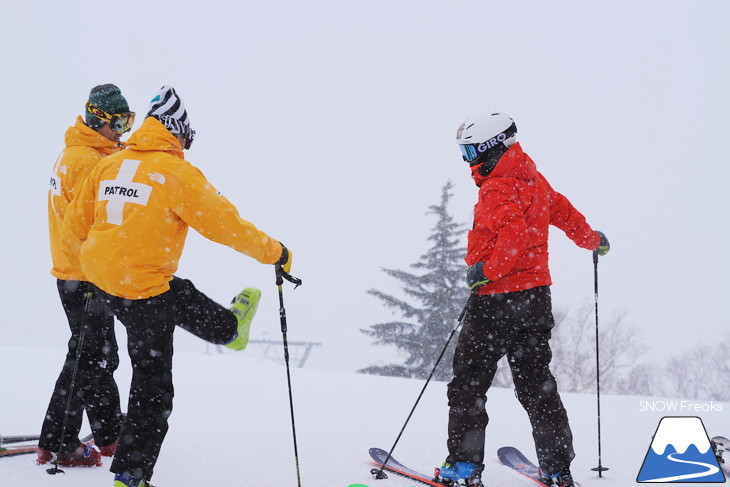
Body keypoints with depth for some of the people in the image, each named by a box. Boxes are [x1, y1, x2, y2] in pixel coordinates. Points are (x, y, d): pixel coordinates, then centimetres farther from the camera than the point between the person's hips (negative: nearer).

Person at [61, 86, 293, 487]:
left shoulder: (109, 166, 3)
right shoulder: (177, 173, -17)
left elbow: (76, 226, 11)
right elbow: (224, 223, -16)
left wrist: (86, 260, 33)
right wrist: (275, 254, -2)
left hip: (102, 278, 10)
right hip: (145, 288, -10)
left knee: (182, 299, 37)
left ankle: (229, 328, 65)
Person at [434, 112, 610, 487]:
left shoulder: (498, 188, -15)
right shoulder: (534, 180, 10)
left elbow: (515, 234, -31)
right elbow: (563, 212, 24)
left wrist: (487, 270, -25)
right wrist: (592, 240, 40)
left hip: (496, 300, -8)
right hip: (536, 297, 8)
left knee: (468, 382, 2)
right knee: (536, 382, 12)